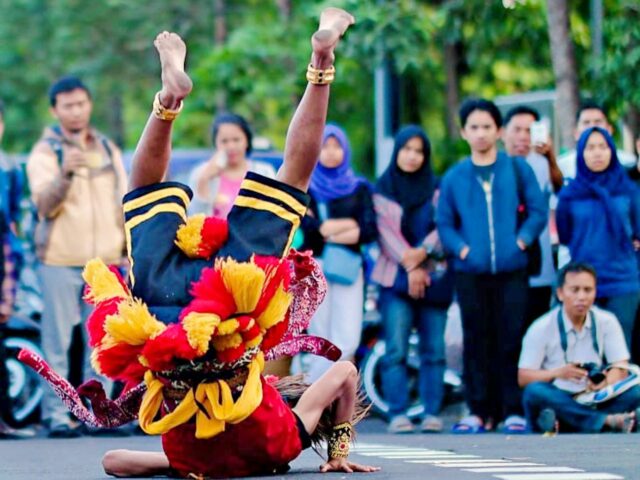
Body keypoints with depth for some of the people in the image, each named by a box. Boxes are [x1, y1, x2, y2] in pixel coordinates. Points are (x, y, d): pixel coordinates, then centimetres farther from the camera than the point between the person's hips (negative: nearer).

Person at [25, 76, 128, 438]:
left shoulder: (108, 150, 15)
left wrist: (128, 249, 14)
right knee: (58, 343, -5)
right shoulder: (45, 152, -1)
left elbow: (123, 203, 20)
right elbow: (46, 204, -15)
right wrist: (65, 172, -32)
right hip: (60, 260, -4)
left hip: (104, 261, 4)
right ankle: (56, 414, -5)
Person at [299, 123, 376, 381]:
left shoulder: (359, 188, 13)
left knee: (348, 340, -10)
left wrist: (328, 230, -8)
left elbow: (370, 231, 1)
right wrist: (349, 224, -6)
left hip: (348, 269, 2)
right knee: (321, 341, -5)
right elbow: (307, 227, -8)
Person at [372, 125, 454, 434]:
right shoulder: (382, 190, 9)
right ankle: (398, 414, -10)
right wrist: (410, 267, -10)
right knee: (395, 349, -9)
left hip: (433, 279, 1)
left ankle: (431, 413, 0)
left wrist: (421, 253, -16)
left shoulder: (436, 189, 11)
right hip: (396, 279, -1)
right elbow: (386, 231, 1)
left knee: (434, 349, -2)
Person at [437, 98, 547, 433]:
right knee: (476, 342, 3)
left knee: (511, 340, -2)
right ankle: (478, 411, 8)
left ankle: (513, 410, 3)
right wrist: (461, 248, -6)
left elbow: (538, 211, 4)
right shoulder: (454, 177, 8)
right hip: (471, 272, 1)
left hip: (511, 270, -1)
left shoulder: (518, 169, 5)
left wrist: (521, 241, -9)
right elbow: (444, 223, 9)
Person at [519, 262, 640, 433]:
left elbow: (620, 368, -2)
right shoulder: (541, 328, -4)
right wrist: (558, 373, -26)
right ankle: (608, 421, -40)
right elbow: (523, 377, -7)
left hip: (595, 402, 2)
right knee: (534, 392, -34)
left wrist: (606, 384, -26)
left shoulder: (607, 322, 3)